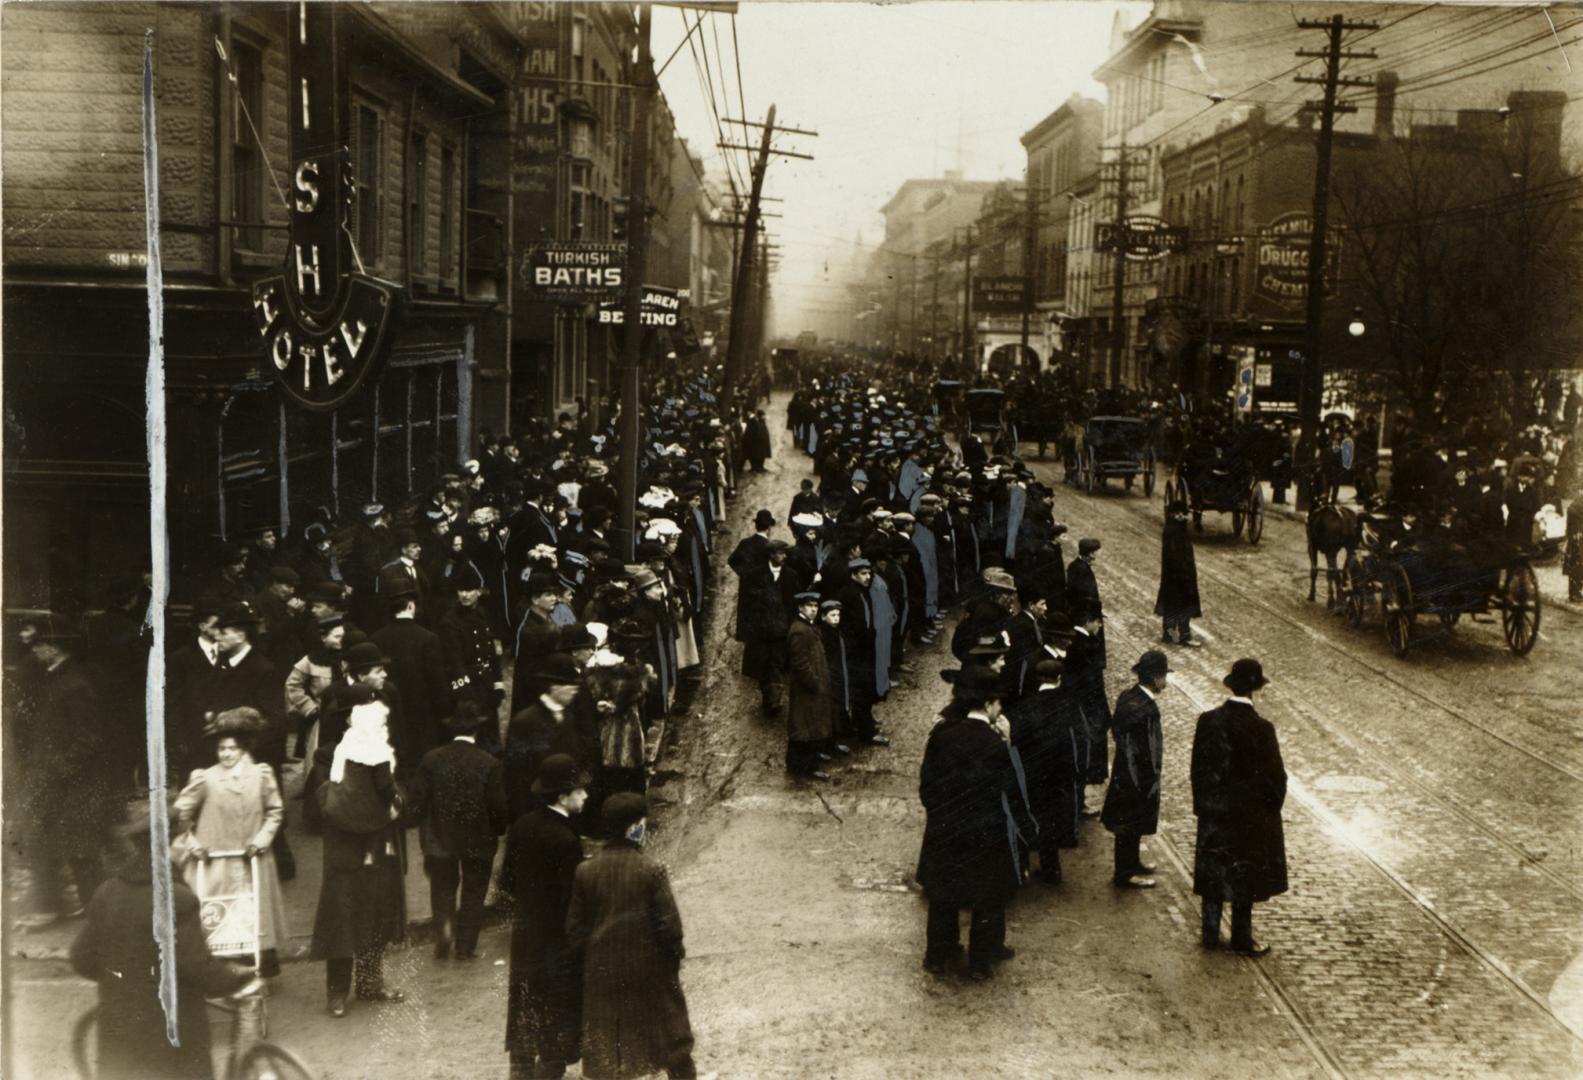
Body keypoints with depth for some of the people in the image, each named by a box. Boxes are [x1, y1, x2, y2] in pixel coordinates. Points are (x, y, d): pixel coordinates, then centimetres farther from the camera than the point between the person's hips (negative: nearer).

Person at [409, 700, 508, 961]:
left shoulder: (431, 759, -10)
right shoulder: (490, 764, -16)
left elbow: (418, 800, -5)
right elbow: (498, 807, -12)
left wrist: (426, 832, 10)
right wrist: (497, 831, 7)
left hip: (440, 839, 1)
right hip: (478, 841, -1)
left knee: (442, 889, 18)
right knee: (473, 894, 13)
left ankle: (443, 939, 6)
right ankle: (466, 946, 17)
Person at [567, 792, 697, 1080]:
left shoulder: (585, 871, -6)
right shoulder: (651, 871, -16)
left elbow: (574, 928, 0)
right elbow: (669, 924, -13)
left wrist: (589, 957, 14)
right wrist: (676, 953, 4)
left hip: (602, 972, 3)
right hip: (650, 972, -2)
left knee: (603, 1045, 12)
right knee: (672, 1035, 17)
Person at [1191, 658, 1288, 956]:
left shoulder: (1208, 721, -10)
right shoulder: (1261, 729, -21)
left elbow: (1199, 768, -2)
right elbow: (1275, 775, -13)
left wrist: (1202, 804, 9)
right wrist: (1272, 805, 4)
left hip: (1213, 812, 4)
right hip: (1249, 815, -3)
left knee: (1213, 873, 15)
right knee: (1244, 876, 11)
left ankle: (1211, 934, 23)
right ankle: (1241, 937, 23)